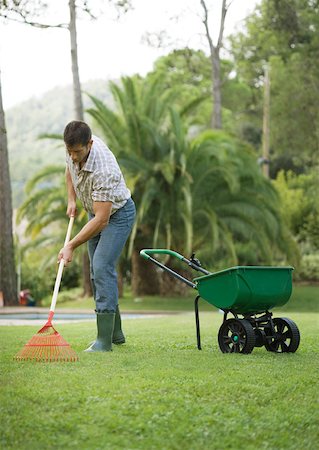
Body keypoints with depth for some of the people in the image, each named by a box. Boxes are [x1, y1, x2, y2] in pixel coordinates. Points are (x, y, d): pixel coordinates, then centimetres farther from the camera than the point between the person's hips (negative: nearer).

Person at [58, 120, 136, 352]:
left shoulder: (103, 170, -39)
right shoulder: (74, 149, -14)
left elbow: (101, 220, -36)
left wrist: (71, 246, -34)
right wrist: (71, 200, 3)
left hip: (118, 214, -8)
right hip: (96, 212, 8)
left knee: (102, 267, -22)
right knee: (97, 271, 9)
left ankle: (104, 340, -23)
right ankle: (115, 331, 20)